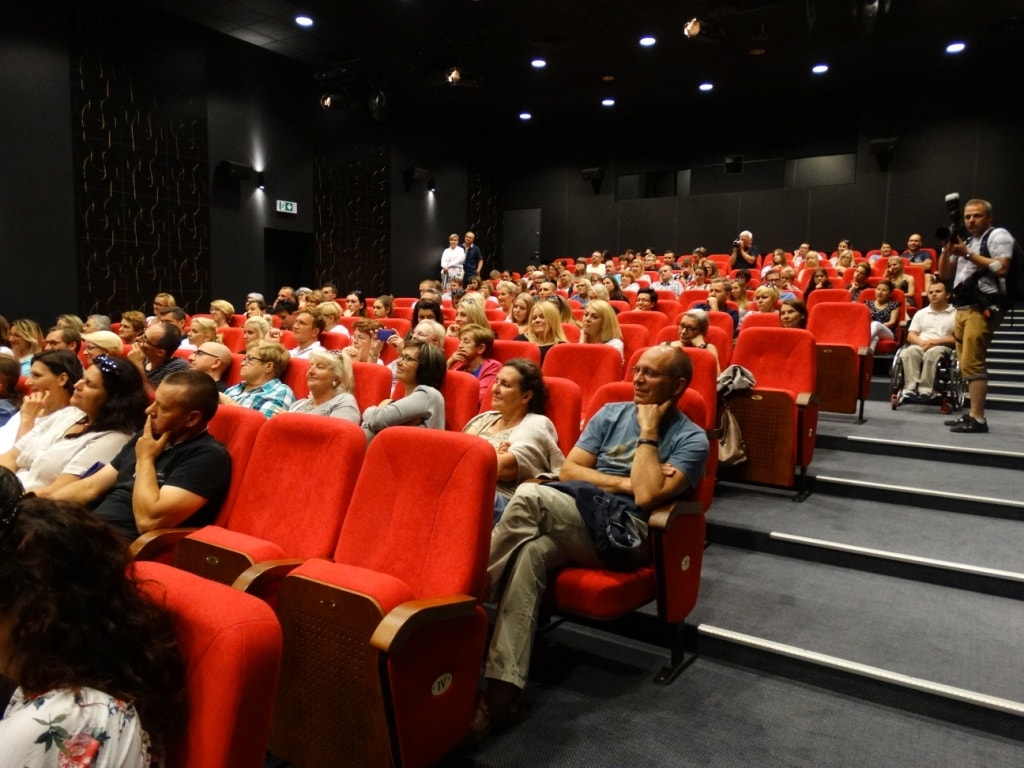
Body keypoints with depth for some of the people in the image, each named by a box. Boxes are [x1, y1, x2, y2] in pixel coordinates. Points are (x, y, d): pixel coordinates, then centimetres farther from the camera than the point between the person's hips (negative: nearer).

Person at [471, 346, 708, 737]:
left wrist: (648, 432, -6)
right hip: (572, 522, 5)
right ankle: (502, 689, -30)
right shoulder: (610, 413, 17)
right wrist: (626, 483, -4)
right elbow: (567, 470, 7)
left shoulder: (691, 439, 2)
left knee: (530, 495, -29)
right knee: (530, 551, -32)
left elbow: (647, 497, -14)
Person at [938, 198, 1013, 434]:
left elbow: (1001, 268, -14)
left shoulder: (998, 235, 1)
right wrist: (948, 249, 7)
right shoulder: (967, 242, 25)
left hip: (983, 307, -9)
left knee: (972, 363, -15)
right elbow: (943, 274, 22)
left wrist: (967, 254, -11)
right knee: (967, 364, 6)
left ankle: (978, 419, -14)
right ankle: (972, 414, 10)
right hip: (963, 309, 9)